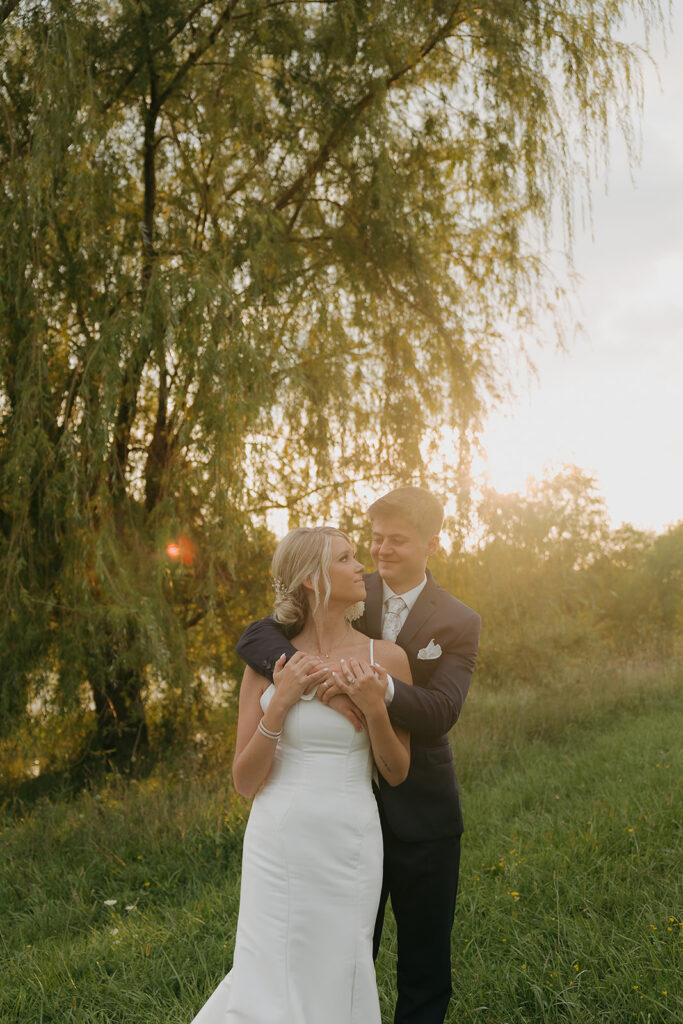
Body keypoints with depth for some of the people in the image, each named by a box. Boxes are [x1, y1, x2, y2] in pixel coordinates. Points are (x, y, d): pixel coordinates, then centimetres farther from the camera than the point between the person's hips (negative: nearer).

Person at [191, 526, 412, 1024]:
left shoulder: (386, 658, -3)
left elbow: (396, 773, 4)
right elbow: (246, 782, -2)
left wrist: (374, 709, -14)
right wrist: (280, 703, -15)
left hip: (348, 846, 1)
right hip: (278, 844, 0)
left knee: (334, 981, 10)